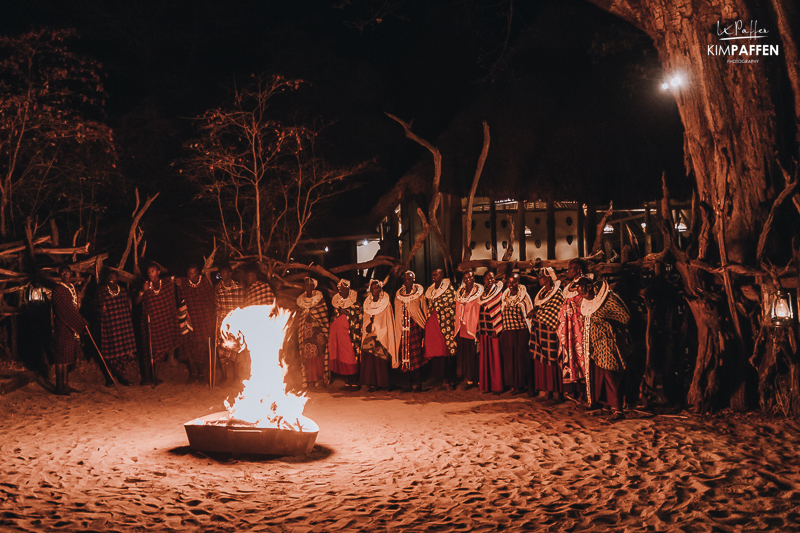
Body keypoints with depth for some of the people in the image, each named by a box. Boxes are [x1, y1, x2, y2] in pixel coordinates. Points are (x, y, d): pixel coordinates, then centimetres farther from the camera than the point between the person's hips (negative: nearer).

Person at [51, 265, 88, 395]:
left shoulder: (72, 287, 14)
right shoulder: (58, 289, -13)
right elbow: (65, 309, -19)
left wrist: (80, 321, 5)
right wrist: (81, 321, -19)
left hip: (73, 327, 8)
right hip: (63, 327, -8)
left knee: (68, 356, 12)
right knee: (61, 357, -4)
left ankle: (65, 385, 18)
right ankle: (59, 387, 1)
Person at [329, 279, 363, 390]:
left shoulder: (355, 303, 0)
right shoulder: (336, 301, 15)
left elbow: (360, 316, -5)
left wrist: (346, 312, -9)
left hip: (352, 334, -4)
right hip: (339, 333, 4)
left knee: (353, 357, -7)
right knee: (342, 357, 1)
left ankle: (354, 382, -1)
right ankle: (347, 382, 9)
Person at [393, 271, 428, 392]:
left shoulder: (419, 294, 3)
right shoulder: (399, 295, 12)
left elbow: (424, 311, 4)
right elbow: (397, 314, 16)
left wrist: (425, 326, -2)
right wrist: (397, 330, 12)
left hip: (415, 326, -4)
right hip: (403, 327, 4)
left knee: (415, 355, -9)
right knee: (405, 354, 2)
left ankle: (417, 383, -5)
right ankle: (411, 383, 9)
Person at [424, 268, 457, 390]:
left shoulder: (448, 288, -1)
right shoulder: (430, 290, 17)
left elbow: (454, 304, -4)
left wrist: (453, 321, -11)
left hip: (445, 322, -5)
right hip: (432, 323, 6)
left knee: (446, 351, -7)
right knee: (437, 352, 2)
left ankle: (449, 380, -3)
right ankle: (444, 380, 6)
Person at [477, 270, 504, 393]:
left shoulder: (498, 292, -1)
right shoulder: (482, 293, 11)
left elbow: (500, 310, -5)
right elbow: (479, 311, 14)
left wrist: (497, 329, -13)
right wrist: (478, 330, 10)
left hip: (494, 330, -4)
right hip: (483, 330, 4)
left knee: (495, 357, -3)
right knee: (484, 357, 6)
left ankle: (497, 385, 3)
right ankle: (485, 384, 12)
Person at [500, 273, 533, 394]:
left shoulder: (524, 295, -1)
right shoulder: (505, 295, 9)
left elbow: (530, 313, 1)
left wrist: (530, 331, -4)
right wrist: (500, 329, 12)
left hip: (521, 331, -3)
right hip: (508, 331, 3)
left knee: (521, 358, -1)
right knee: (510, 358, 3)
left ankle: (521, 384, 7)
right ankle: (514, 384, 11)